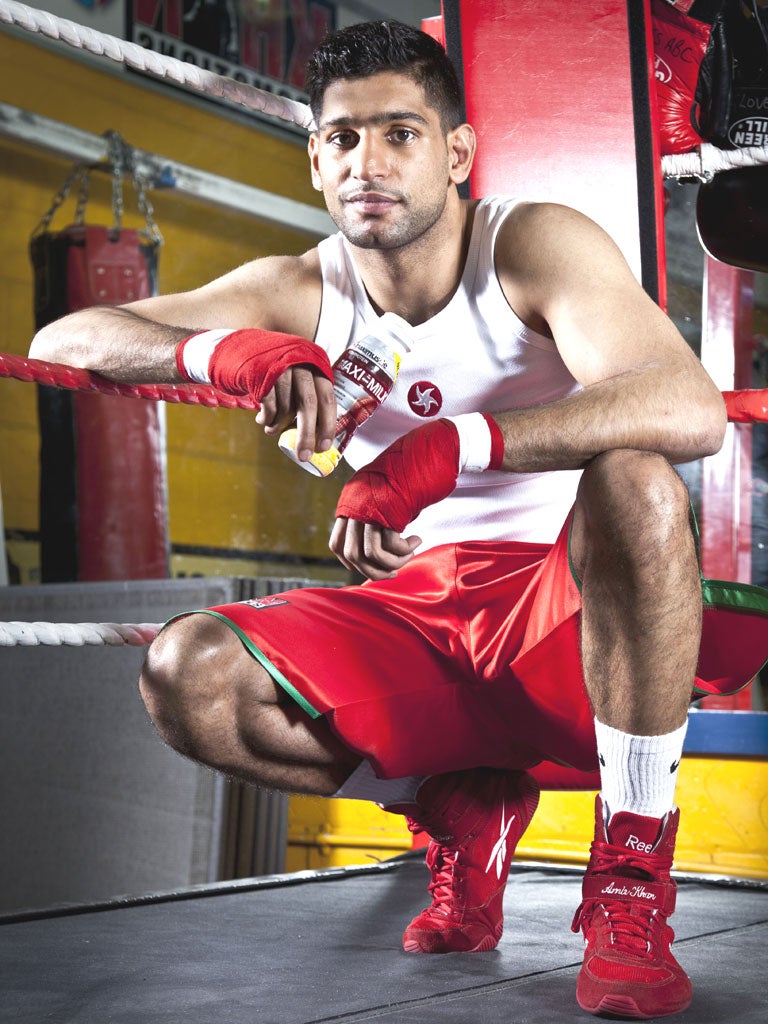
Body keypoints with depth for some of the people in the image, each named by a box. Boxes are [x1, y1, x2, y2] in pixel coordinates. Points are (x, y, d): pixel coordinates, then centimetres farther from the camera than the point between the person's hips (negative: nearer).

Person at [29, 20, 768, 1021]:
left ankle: (632, 878, -21)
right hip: (419, 619, 4)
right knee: (187, 676, -20)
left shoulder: (534, 246, -13)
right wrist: (227, 352, -27)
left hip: (575, 616, -3)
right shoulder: (301, 293, -1)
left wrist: (445, 448, -41)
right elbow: (61, 342, -6)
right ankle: (459, 810, 4)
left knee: (631, 479, -36)